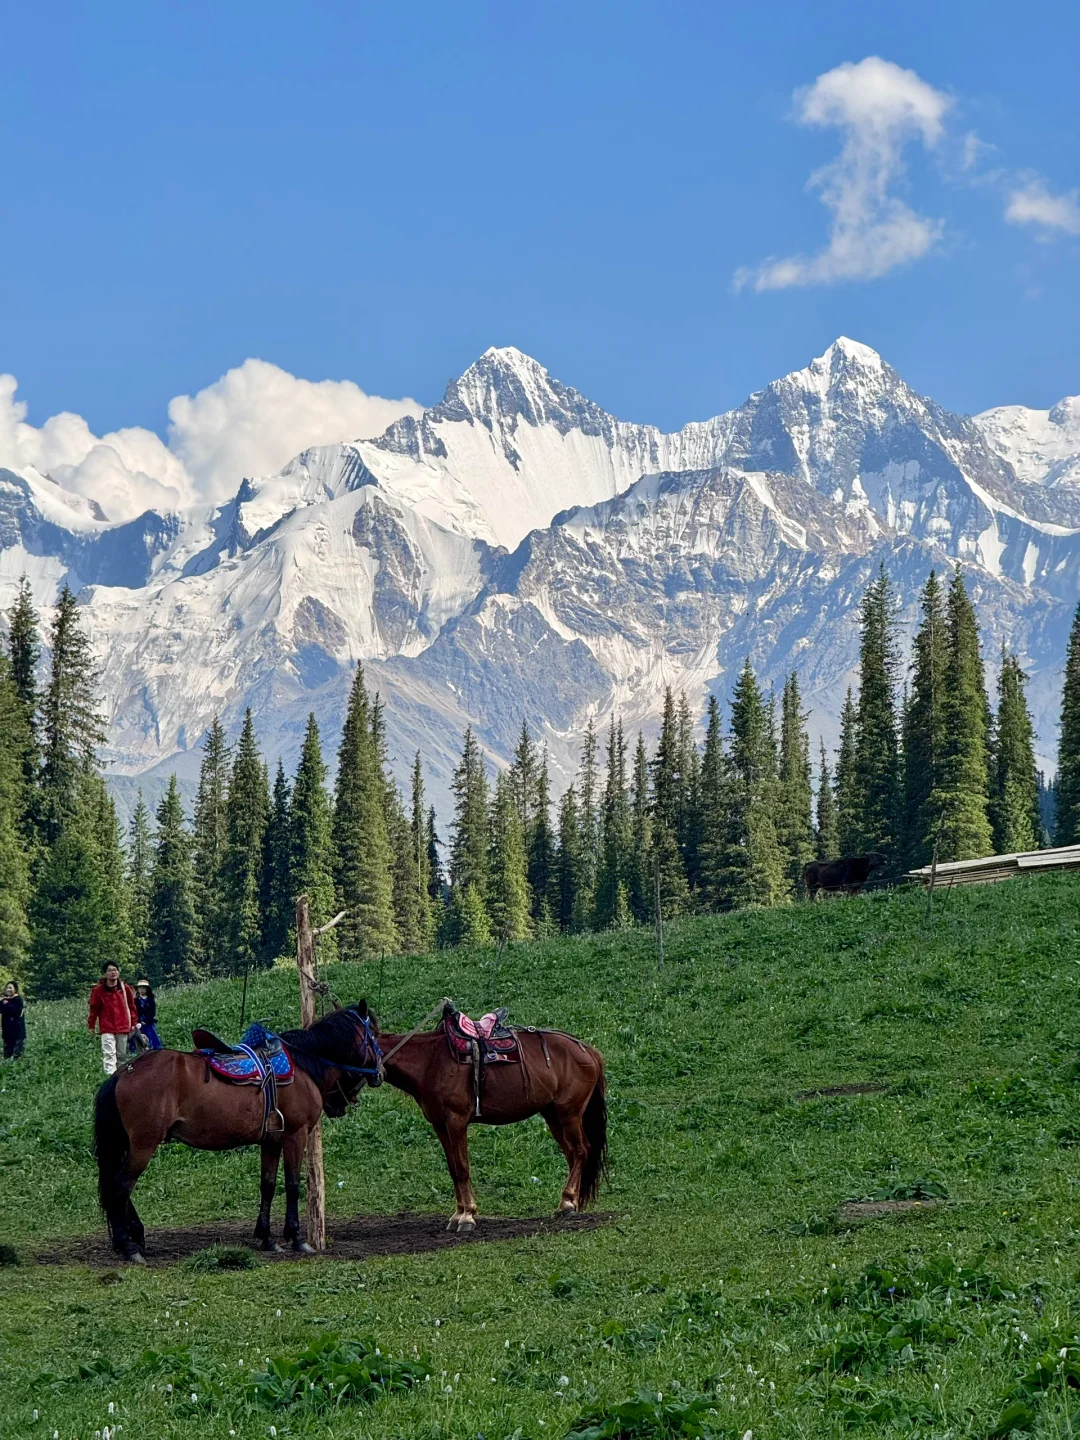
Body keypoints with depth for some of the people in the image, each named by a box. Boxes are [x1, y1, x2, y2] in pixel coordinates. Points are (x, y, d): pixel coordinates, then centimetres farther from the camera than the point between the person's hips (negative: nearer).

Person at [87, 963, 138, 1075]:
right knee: (109, 1054, -13)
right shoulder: (98, 990, -3)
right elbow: (94, 1009, 4)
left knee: (122, 1054, 9)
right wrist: (91, 1026, 6)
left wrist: (134, 1022, 9)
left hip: (123, 1027, 3)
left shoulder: (125, 988, 3)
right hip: (107, 1028, -3)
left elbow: (131, 1006, 11)